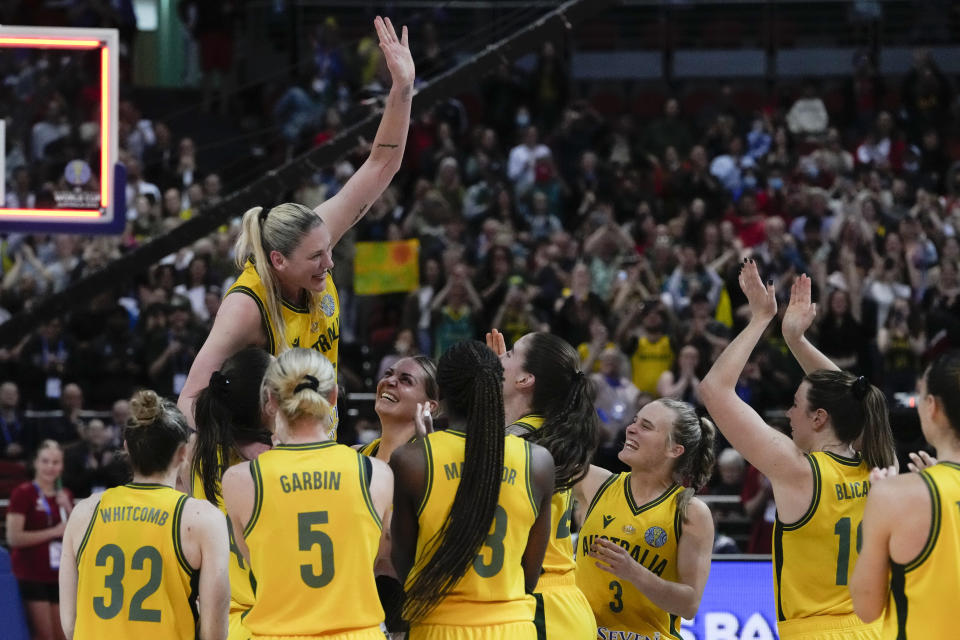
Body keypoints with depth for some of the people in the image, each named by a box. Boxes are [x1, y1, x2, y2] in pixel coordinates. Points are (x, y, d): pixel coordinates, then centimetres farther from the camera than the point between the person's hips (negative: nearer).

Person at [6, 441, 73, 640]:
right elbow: (14, 537, -15)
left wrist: (69, 509, -2)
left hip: (58, 576, 7)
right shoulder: (24, 494, -7)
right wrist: (54, 532, -17)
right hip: (31, 576, -7)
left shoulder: (64, 496, 12)